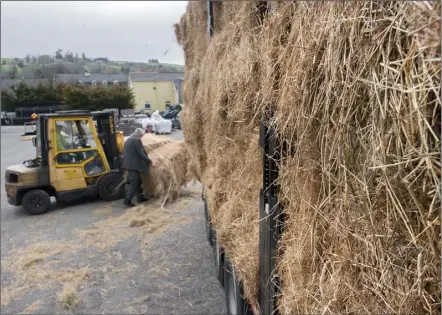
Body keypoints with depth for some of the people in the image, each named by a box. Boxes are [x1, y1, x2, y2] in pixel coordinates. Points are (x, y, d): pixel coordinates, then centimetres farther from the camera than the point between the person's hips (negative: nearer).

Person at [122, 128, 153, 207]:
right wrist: (149, 162, -9)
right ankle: (127, 201, -6)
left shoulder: (128, 140, 17)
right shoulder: (137, 140, -12)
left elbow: (124, 152, 23)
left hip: (129, 164, 10)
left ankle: (140, 197, 24)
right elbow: (141, 154, -16)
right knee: (134, 183, -5)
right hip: (134, 165, -10)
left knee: (138, 181, 17)